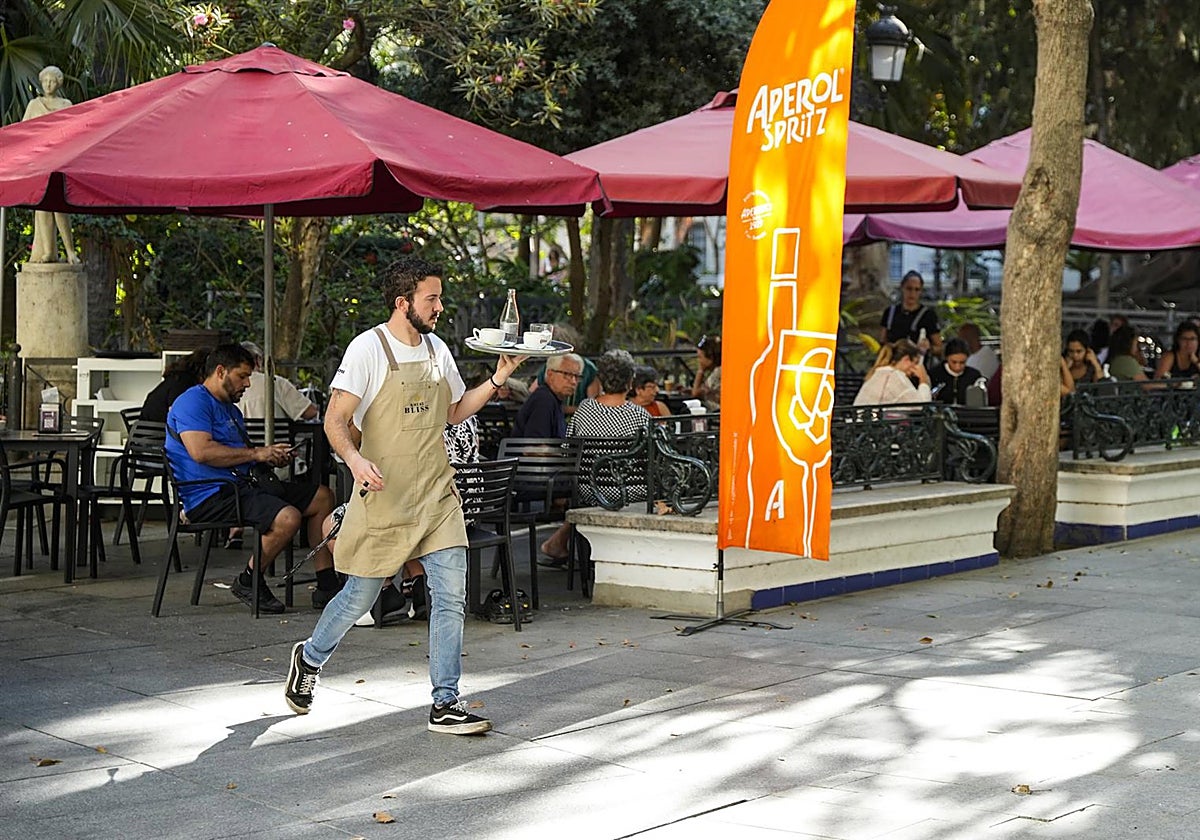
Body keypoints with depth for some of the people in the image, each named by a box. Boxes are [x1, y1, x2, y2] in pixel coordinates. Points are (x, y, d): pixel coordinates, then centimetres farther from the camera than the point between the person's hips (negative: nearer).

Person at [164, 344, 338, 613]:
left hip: (241, 485, 11)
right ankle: (248, 582, -10)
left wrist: (270, 456, 10)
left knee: (322, 497, 6)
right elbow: (202, 452, -22)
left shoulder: (231, 409, 26)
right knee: (287, 517, -31)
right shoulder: (193, 402, -7)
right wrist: (255, 453, -15)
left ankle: (327, 587, 6)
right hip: (210, 496, -11)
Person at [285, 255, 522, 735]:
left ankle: (445, 705, 2)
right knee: (361, 596, 7)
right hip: (384, 494, -5)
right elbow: (335, 420, -14)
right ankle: (310, 658, 36)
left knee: (451, 596, -4)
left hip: (436, 494, 5)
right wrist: (355, 459, -33)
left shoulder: (437, 350, 10)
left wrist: (496, 381, 8)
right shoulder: (367, 349, -10)